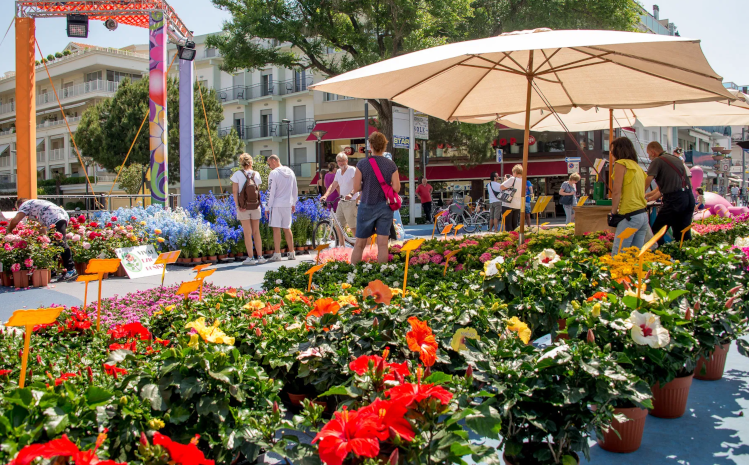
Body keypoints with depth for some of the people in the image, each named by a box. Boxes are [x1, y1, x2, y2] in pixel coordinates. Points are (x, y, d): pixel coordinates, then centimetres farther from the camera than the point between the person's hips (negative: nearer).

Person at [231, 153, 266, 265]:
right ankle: (260, 256, 11)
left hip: (243, 206, -2)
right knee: (256, 232, 10)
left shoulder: (237, 174, -4)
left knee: (247, 233, 1)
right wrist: (258, 203, 6)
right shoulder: (256, 174, 4)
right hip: (255, 206, 2)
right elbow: (258, 190, 1)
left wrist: (237, 206, -9)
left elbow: (235, 191, -8)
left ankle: (250, 258, 1)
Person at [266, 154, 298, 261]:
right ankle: (291, 252, 14)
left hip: (276, 204, -6)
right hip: (287, 204, 6)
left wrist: (267, 207, -8)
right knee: (287, 228, 13)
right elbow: (295, 190, 16)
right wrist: (293, 204, 24)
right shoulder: (290, 172, 10)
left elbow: (271, 192, -12)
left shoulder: (274, 173, -10)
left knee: (276, 228, -3)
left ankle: (277, 254, -4)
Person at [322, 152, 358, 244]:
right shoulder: (338, 172, 13)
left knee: (353, 226, -6)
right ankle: (342, 245, 20)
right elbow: (333, 185, 18)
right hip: (341, 202, 8)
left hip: (351, 202, -8)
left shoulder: (352, 170, -11)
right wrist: (326, 195, 2)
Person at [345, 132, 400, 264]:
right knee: (382, 244, 2)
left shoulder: (362, 163, -8)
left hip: (367, 206, -1)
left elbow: (356, 187, -8)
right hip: (385, 207, 1)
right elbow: (396, 188, -4)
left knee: (359, 244, 8)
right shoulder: (391, 165, -3)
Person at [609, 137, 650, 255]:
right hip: (644, 215, 8)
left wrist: (614, 212, -2)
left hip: (630, 216, -8)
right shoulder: (638, 167, 18)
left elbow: (616, 191, -11)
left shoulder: (621, 163, -5)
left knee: (617, 256, -8)